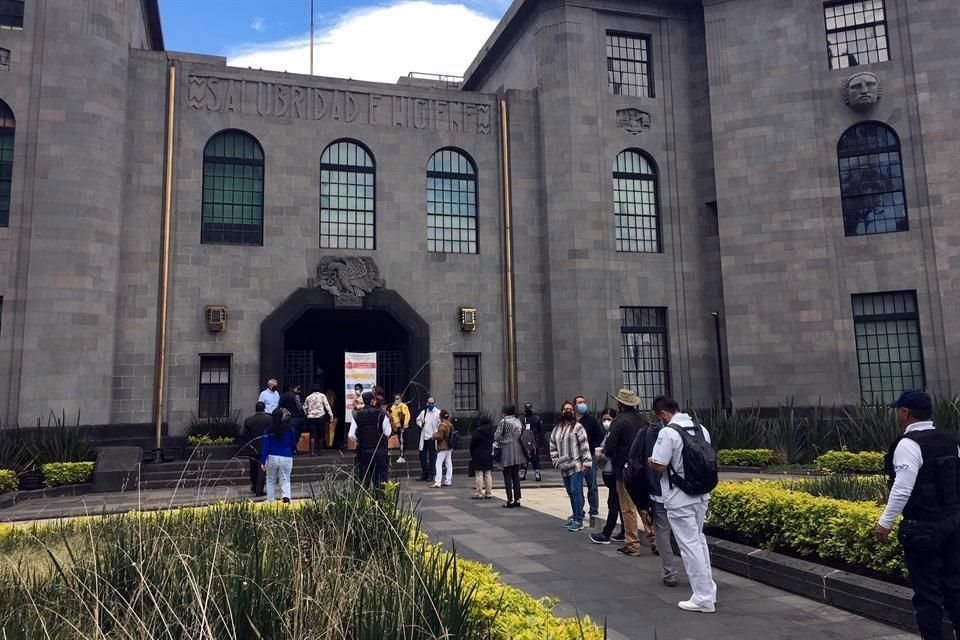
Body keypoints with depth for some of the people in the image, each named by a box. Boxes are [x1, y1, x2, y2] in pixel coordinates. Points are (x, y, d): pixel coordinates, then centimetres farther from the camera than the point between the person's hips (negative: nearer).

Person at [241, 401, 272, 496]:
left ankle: (254, 488, 33)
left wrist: (249, 442, 4)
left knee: (253, 469, 19)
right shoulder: (270, 419, -10)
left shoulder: (248, 420, -3)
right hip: (265, 448, -3)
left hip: (252, 449, 3)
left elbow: (243, 434, -9)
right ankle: (259, 491, 2)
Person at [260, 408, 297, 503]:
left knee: (271, 481, 16)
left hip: (272, 457, 0)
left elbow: (266, 447, -5)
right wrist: (291, 454, 26)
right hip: (286, 458, 0)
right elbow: (293, 444, 8)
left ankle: (270, 501, 18)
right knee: (285, 480, 6)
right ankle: (286, 496, -19)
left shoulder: (269, 430, -5)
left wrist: (262, 461, -3)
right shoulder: (289, 428, -2)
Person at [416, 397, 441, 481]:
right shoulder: (423, 412, 11)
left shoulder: (438, 413, -6)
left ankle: (431, 475, 10)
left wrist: (436, 433, -17)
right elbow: (418, 420, 25)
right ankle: (424, 474, 22)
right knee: (422, 456, 10)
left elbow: (441, 425, -10)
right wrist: (420, 424, 4)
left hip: (432, 438, -5)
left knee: (432, 457, 2)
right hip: (424, 437, 5)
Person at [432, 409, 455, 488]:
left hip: (443, 447, -9)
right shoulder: (450, 424, 9)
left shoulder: (442, 425, -17)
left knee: (439, 464, -8)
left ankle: (437, 483, -13)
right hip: (449, 447, 9)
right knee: (449, 464, 12)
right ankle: (448, 481, 18)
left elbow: (440, 436, -20)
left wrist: (434, 435, -2)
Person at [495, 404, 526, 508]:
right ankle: (517, 499, 13)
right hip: (518, 451, 6)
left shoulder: (503, 421, -10)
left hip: (507, 450, -6)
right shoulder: (518, 421, 8)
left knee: (507, 476, 0)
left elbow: (497, 436, -10)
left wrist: (496, 444, 8)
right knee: (516, 475, 12)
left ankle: (510, 500, 0)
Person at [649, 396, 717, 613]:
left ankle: (703, 599, 7)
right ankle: (708, 591, 27)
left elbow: (660, 466, -19)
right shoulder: (701, 429, 5)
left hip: (680, 499, -7)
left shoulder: (668, 432, -18)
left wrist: (650, 462, 2)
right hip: (701, 495, 8)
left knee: (690, 546, 1)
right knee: (699, 541, 20)